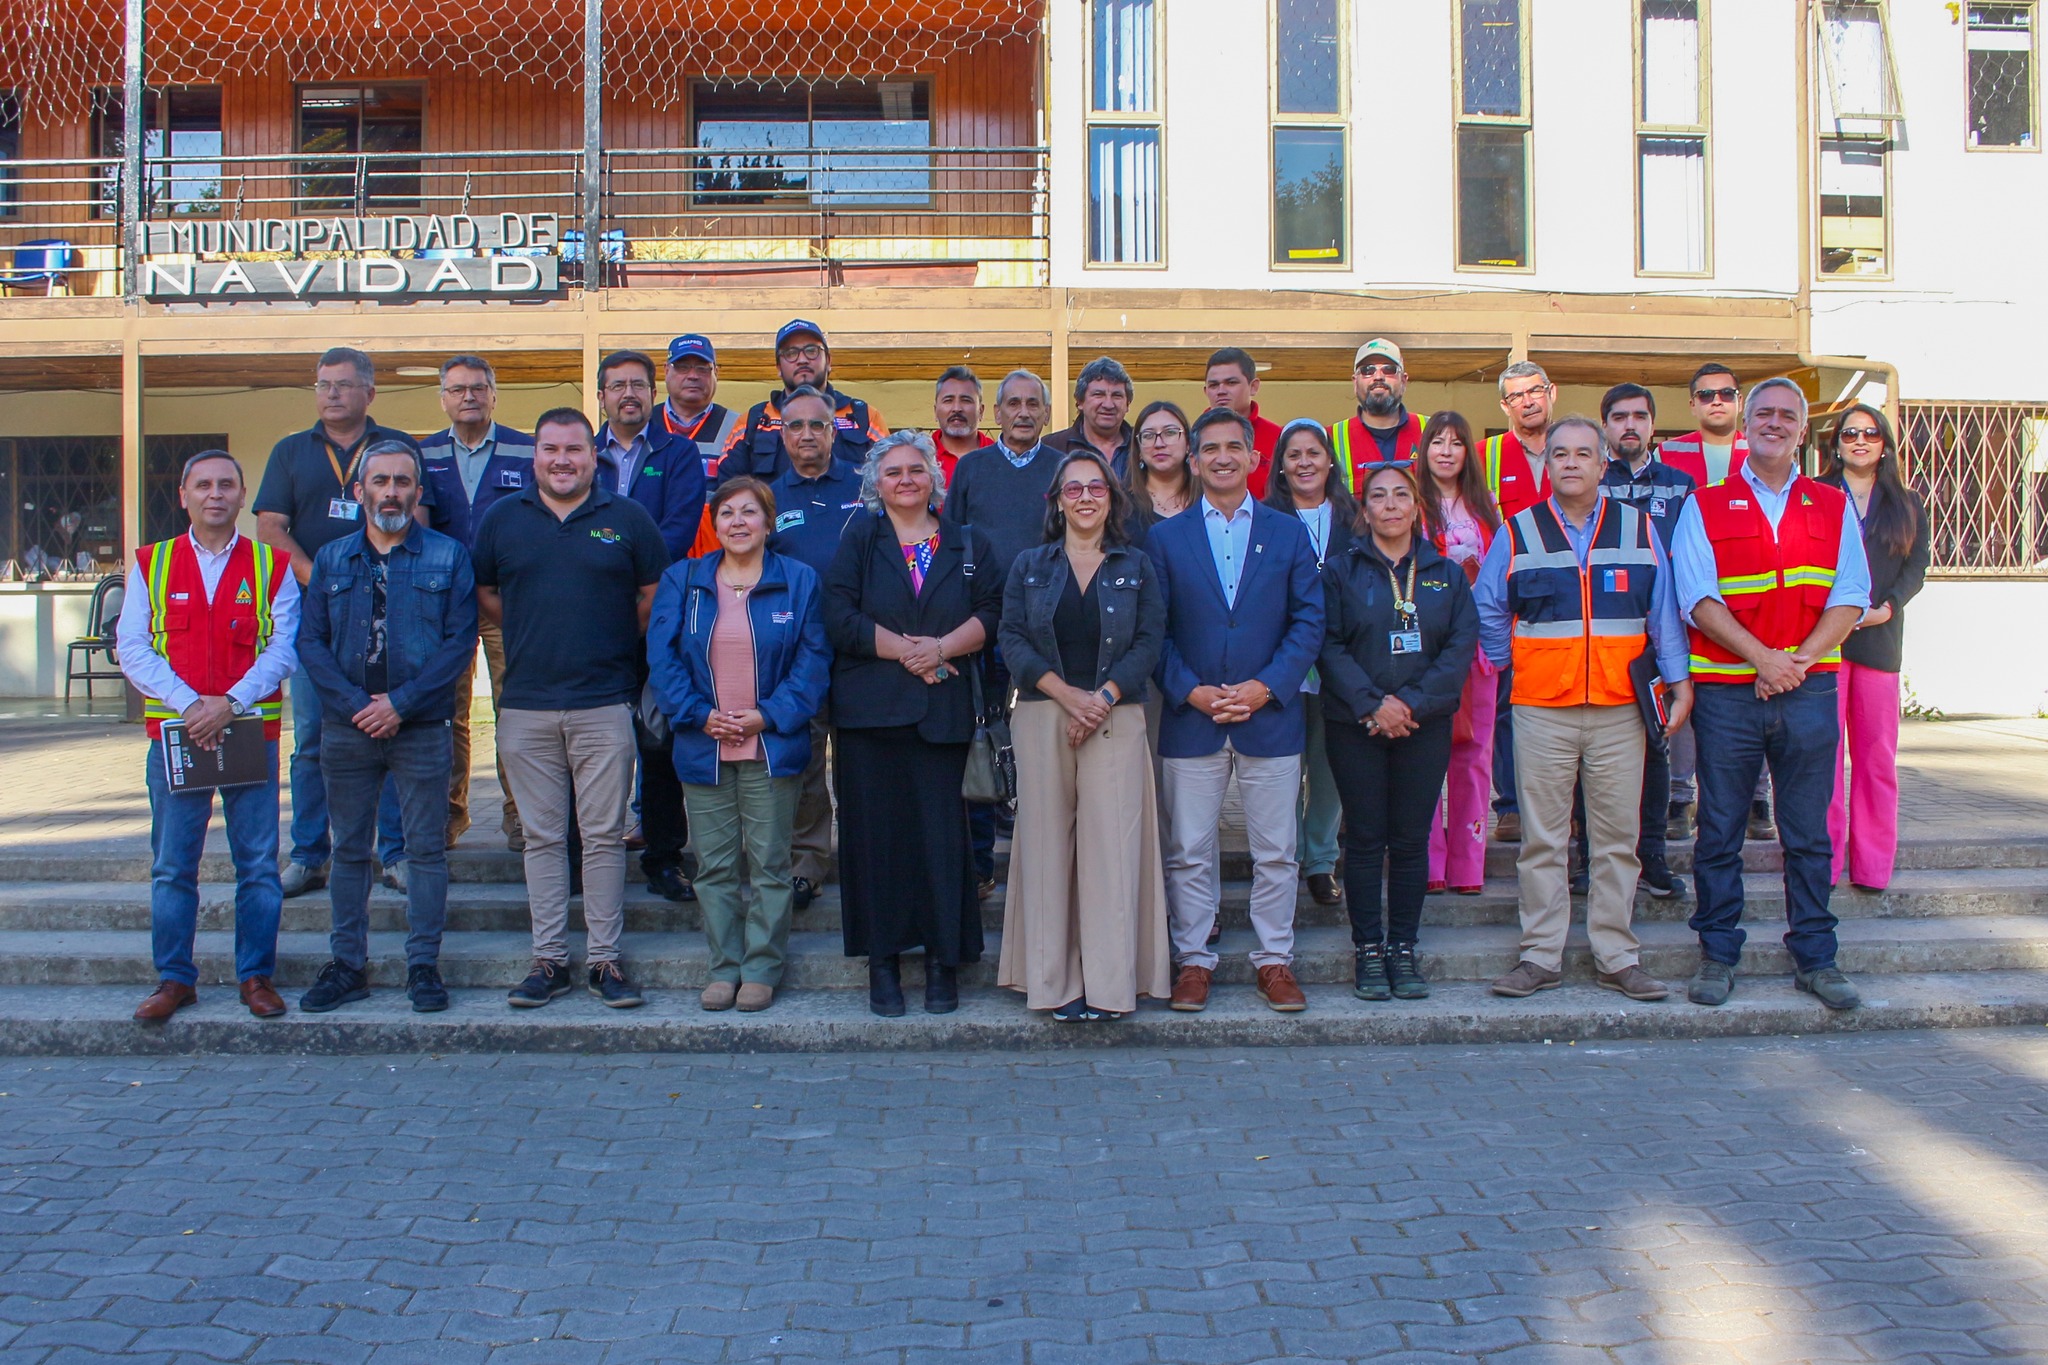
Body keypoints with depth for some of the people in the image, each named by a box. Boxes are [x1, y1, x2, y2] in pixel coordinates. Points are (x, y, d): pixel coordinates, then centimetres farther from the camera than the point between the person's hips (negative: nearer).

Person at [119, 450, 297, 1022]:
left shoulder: (273, 566, 6)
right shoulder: (151, 565, 9)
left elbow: (284, 648, -3)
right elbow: (133, 649, 1)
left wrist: (230, 703, -15)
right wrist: (190, 704, -12)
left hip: (251, 731, -1)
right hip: (173, 733, 1)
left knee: (258, 862, 1)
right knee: (172, 865, 4)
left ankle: (256, 976, 11)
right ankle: (174, 979, 14)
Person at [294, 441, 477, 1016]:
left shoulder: (448, 555, 2)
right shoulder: (331, 558, 10)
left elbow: (460, 641, -5)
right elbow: (311, 641, 4)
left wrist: (401, 703, -13)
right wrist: (356, 705, -10)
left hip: (422, 727, -2)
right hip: (347, 728, 2)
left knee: (426, 849, 2)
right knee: (349, 850, 9)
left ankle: (423, 966, 10)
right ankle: (347, 965, 18)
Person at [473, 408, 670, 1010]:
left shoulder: (628, 519, 4)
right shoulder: (501, 519, 9)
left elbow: (654, 596, 10)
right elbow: (482, 593, 17)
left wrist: (616, 645, 7)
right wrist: (531, 632, 8)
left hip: (604, 704, -2)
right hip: (525, 706, 2)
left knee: (604, 836, 2)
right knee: (542, 837, 7)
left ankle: (605, 959, 10)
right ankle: (548, 959, 14)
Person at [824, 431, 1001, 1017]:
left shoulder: (969, 544, 14)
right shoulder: (858, 539, 9)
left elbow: (990, 613, 3)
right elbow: (839, 617, -3)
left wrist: (940, 648, -13)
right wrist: (907, 651, -10)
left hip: (943, 711, 1)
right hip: (870, 709, 0)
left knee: (942, 830, -3)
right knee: (876, 830, 0)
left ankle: (944, 958, 7)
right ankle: (883, 962, 8)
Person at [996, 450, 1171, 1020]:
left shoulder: (1136, 566, 11)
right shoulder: (1029, 566, 12)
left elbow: (1150, 641, 2)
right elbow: (1012, 638, 2)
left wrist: (1103, 698, -12)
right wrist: (1066, 694, -12)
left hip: (1115, 719, -1)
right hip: (1042, 717, 1)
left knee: (1111, 842, -5)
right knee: (1047, 842, -1)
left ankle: (1109, 982, 0)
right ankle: (1055, 980, 5)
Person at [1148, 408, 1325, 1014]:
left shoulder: (1288, 533, 7)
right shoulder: (1166, 538, 6)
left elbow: (1309, 620, 1)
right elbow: (1153, 631, 2)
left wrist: (1266, 687, -11)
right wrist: (1190, 691, -11)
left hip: (1270, 716, 0)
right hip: (1191, 718, 0)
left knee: (1275, 852, 6)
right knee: (1189, 852, 5)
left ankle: (1275, 960, 18)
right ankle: (1193, 960, 17)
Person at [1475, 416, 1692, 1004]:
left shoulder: (1639, 529, 9)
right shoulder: (1517, 532, 6)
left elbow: (1664, 610, 10)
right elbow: (1486, 611, 13)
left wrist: (1679, 682, 6)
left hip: (1619, 711, 1)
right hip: (1541, 711, -1)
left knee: (1617, 839, 5)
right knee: (1542, 840, 3)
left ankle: (1617, 958, 14)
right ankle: (1540, 957, 10)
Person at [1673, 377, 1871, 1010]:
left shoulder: (1833, 507, 11)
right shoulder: (1704, 506, 4)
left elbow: (1851, 597, 4)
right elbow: (1699, 597, -6)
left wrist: (1800, 659, -11)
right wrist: (1763, 656, -16)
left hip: (1809, 690, 2)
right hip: (1727, 690, -2)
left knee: (1808, 833, 7)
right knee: (1719, 833, 3)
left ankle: (1815, 957, 16)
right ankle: (1718, 954, 13)